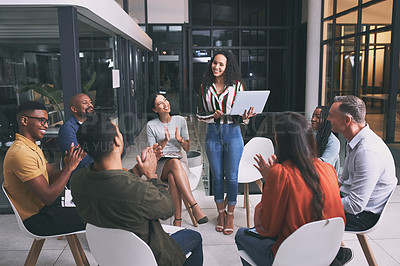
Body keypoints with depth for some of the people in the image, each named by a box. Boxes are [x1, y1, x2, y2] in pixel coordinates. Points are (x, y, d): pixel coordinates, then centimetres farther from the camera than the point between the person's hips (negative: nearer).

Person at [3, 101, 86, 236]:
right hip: (37, 220, -10)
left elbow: (53, 178, 5)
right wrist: (69, 168, -23)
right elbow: (48, 197, -29)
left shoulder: (33, 148, 9)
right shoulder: (21, 153, -26)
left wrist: (73, 161, -13)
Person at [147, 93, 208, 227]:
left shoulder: (180, 120, 8)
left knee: (173, 177, -37)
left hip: (180, 161, 1)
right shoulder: (151, 125, 4)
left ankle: (178, 219, -36)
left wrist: (180, 139, -12)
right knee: (175, 162, -38)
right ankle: (195, 207, -44)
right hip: (160, 164, -1)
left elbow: (187, 148, 10)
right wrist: (165, 141, -16)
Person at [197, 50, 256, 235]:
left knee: (231, 176, 4)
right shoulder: (205, 87, 5)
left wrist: (246, 116, -19)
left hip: (232, 134, -2)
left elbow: (242, 114, 3)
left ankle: (230, 215, 21)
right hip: (213, 134, 2)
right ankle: (220, 213, 27)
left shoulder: (236, 86, 0)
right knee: (217, 176, 10)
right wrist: (213, 115, -11)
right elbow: (199, 114, 8)